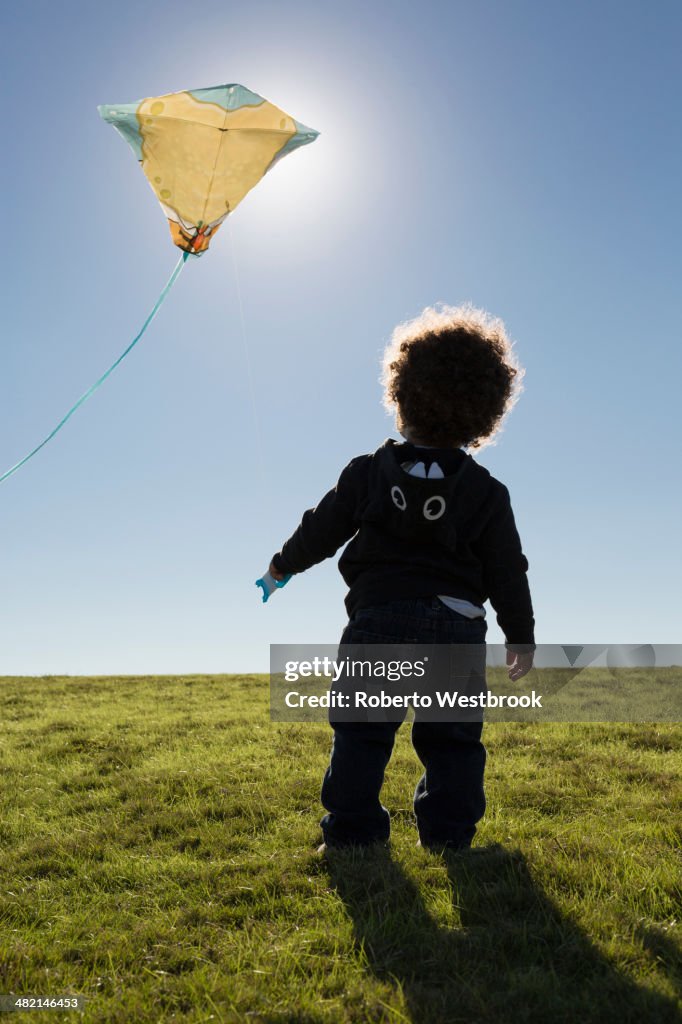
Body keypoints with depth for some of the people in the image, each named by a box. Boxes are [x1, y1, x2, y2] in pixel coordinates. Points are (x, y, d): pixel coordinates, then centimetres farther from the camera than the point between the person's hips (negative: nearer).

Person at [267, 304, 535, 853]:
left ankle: (353, 832, 11)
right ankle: (449, 835, 15)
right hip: (458, 629, 1)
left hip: (379, 624, -1)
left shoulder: (368, 473, -1)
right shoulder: (487, 493, 1)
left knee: (362, 732, 9)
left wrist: (283, 564, 25)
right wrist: (521, 635, 14)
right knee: (452, 738, 12)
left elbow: (320, 530, 6)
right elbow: (507, 570, 3)